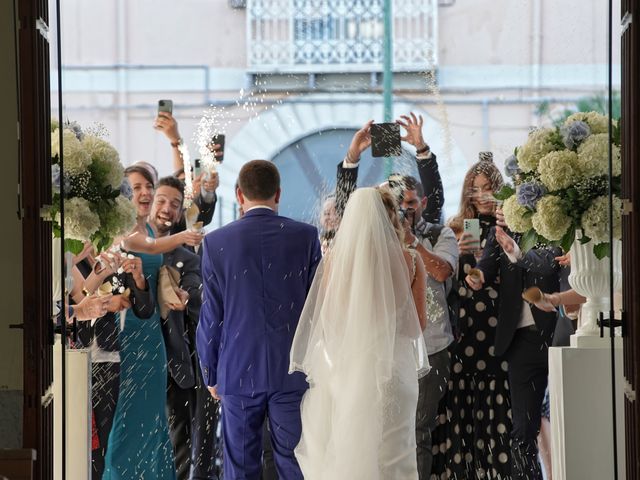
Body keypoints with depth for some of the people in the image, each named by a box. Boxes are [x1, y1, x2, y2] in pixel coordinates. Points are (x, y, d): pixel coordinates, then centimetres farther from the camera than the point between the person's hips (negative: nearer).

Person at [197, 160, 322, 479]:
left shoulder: (216, 243, -4)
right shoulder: (306, 237, -4)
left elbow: (211, 317, -1)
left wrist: (210, 374, 9)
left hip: (238, 372, 0)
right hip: (293, 370, 0)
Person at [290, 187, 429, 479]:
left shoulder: (335, 258, -5)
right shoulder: (410, 261, -5)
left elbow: (325, 319, 1)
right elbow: (418, 323, 2)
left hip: (343, 366, 0)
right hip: (392, 367, 0)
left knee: (340, 453, 10)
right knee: (389, 454, 9)